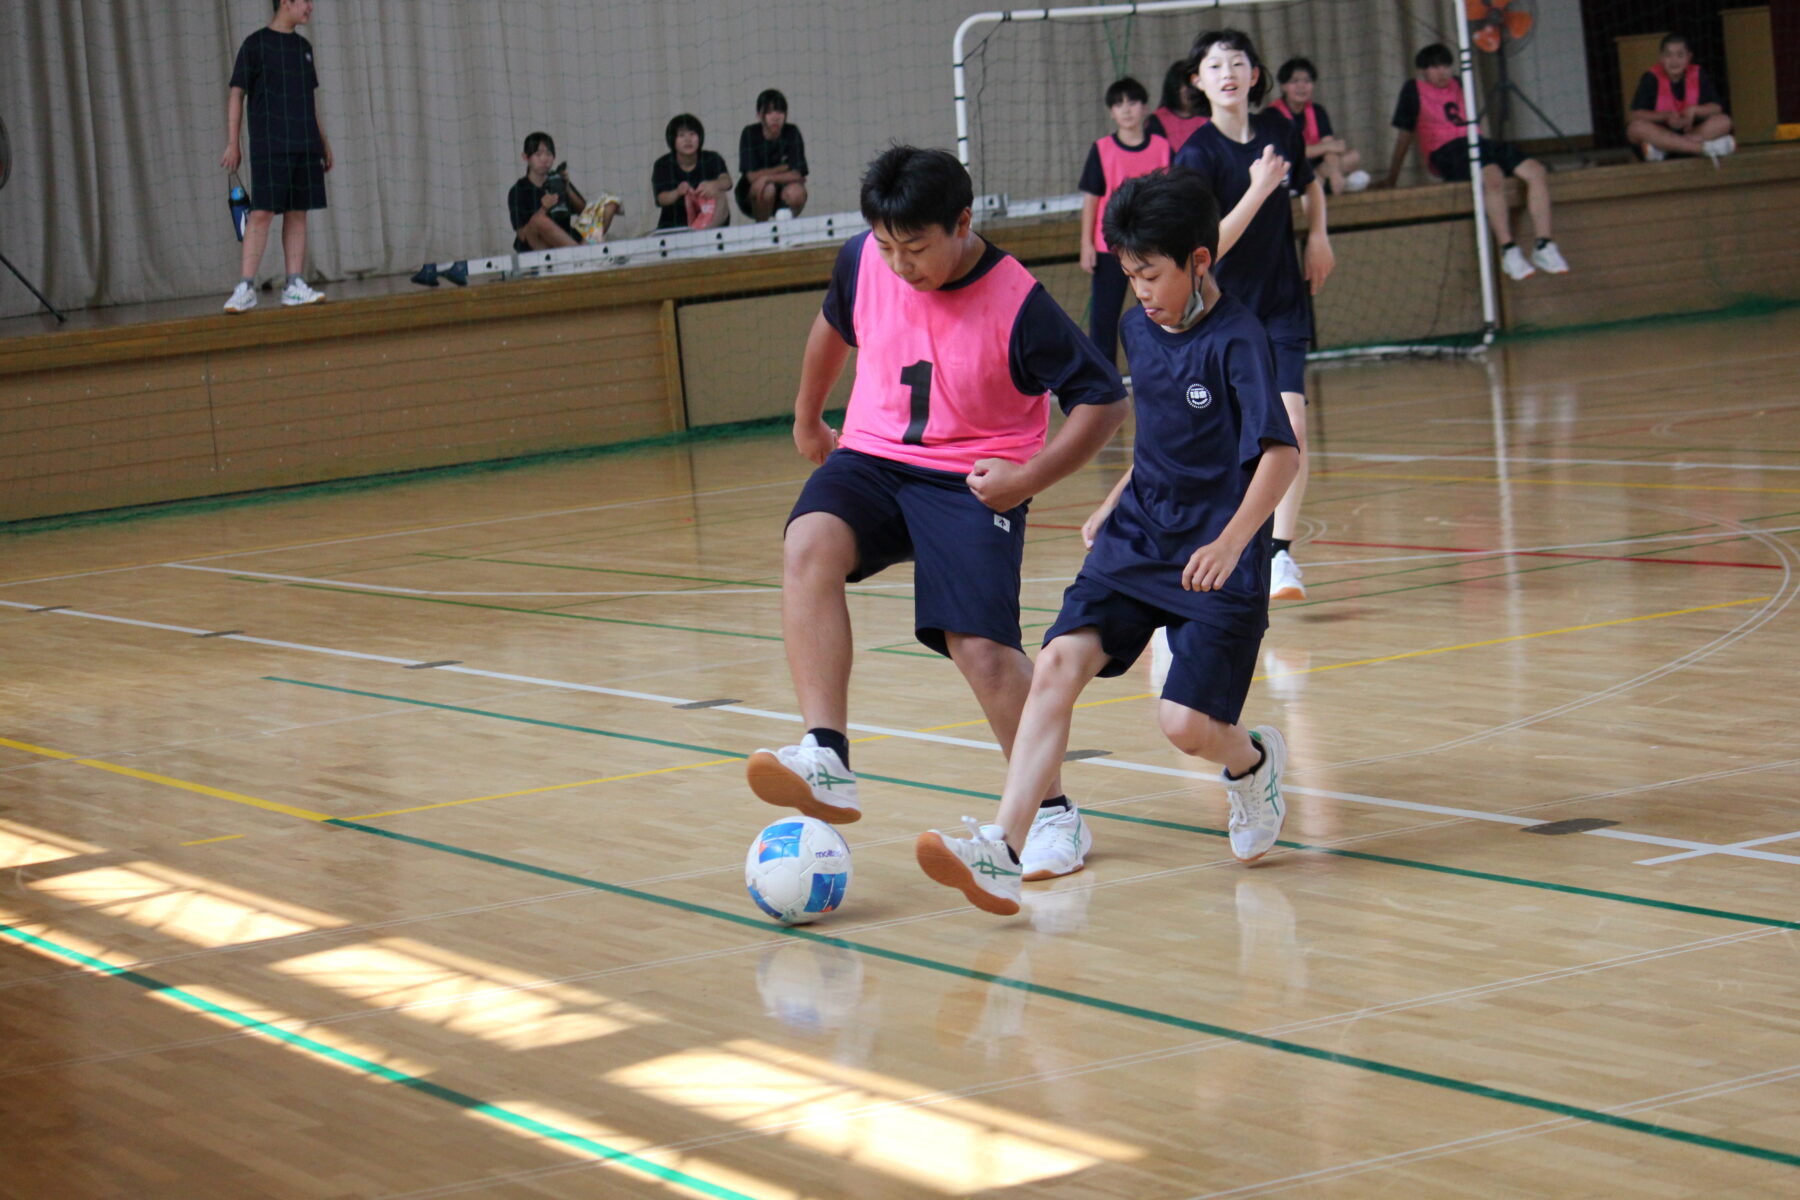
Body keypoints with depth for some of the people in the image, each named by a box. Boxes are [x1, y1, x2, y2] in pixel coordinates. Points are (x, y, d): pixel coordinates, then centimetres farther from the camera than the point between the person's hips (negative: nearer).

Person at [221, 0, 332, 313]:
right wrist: (232, 143, -9)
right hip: (269, 147, -6)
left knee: (298, 214, 4)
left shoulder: (303, 47, 16)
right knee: (261, 214, -11)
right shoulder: (255, 45, -2)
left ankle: (294, 286, 7)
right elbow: (237, 94, -3)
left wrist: (322, 140, 18)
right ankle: (245, 287, -11)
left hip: (305, 146, 6)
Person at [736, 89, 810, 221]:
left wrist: (768, 177, -32)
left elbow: (797, 175, -17)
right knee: (768, 189, -34)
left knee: (796, 192, -30)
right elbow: (752, 176, -19)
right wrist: (784, 168, -15)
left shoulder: (792, 132, -10)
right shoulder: (750, 134, -13)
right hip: (752, 198, -2)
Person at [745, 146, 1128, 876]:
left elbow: (1105, 400, -11)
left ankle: (1051, 809, 5)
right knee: (808, 544, -28)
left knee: (981, 644, -18)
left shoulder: (1017, 304, -18)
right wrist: (807, 419, 30)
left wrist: (1029, 478, -18)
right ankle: (826, 761, -37)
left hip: (973, 480, -4)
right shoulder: (862, 262, -3)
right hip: (873, 460, 4)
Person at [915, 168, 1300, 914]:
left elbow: (1281, 453, -21)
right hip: (1136, 540, 6)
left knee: (1186, 723, -14)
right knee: (1058, 663, -16)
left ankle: (1253, 762, 25)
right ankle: (1003, 850, -23)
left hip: (1215, 560, -6)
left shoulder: (1236, 340, -14)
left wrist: (1232, 542, -32)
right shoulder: (1139, 330, 9)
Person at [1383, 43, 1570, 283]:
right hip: (1446, 153, -7)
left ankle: (1544, 247, -15)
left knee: (1537, 172, -15)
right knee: (1494, 177, -37)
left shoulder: (1457, 84, 24)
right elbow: (1405, 135, 8)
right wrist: (1391, 178, 9)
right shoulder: (1414, 90, 7)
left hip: (1477, 144, 7)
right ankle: (1508, 252, -37)